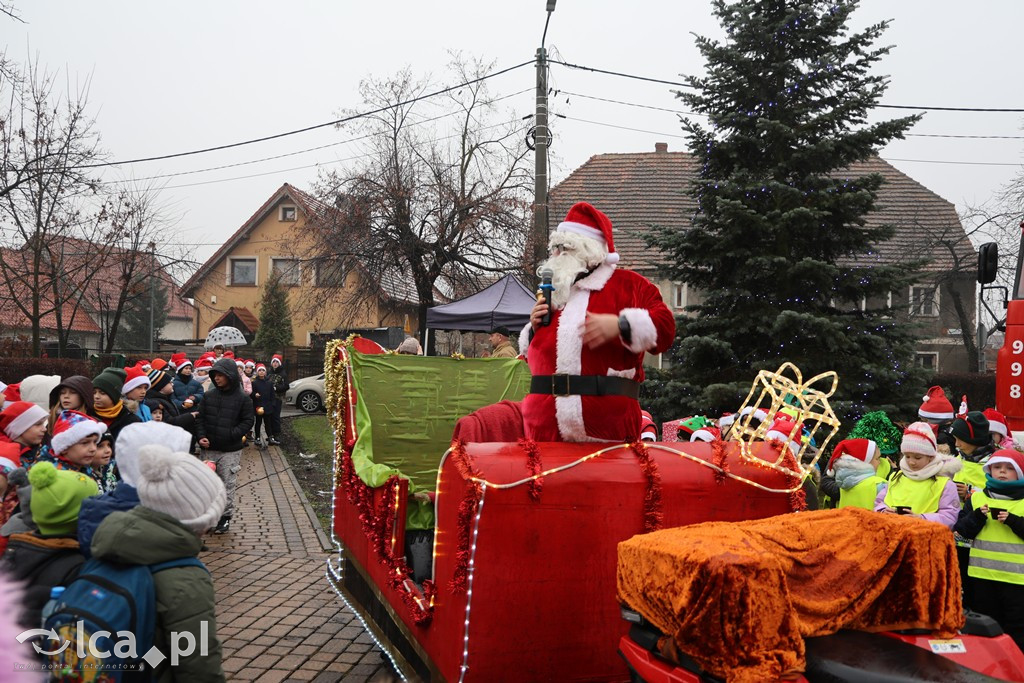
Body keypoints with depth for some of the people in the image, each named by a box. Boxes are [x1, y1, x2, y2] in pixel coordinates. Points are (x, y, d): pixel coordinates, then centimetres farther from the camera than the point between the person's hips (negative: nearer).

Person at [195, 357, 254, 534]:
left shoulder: (243, 399, -7)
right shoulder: (209, 396, 5)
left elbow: (248, 421, -6)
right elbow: (200, 418, 8)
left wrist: (232, 435, -18)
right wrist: (201, 436, -7)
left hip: (231, 450, -4)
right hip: (210, 449, 4)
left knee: (227, 484, 1)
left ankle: (226, 517, 12)